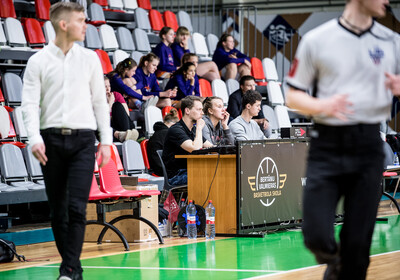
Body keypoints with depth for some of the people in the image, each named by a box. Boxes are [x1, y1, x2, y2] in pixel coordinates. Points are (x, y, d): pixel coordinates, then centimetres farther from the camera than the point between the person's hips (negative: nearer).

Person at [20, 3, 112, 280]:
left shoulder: (90, 59, 10)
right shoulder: (38, 61, 4)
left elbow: (100, 101, 13)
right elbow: (30, 103, 0)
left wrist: (106, 140, 6)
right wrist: (34, 138, -14)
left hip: (82, 138, 0)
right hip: (51, 139, 0)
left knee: (77, 207, -11)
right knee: (57, 210, 4)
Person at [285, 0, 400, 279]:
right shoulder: (317, 40, 0)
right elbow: (293, 96, 4)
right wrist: (322, 106, -17)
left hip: (369, 148, 2)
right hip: (327, 148, -2)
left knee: (359, 243, 1)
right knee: (317, 237, -7)